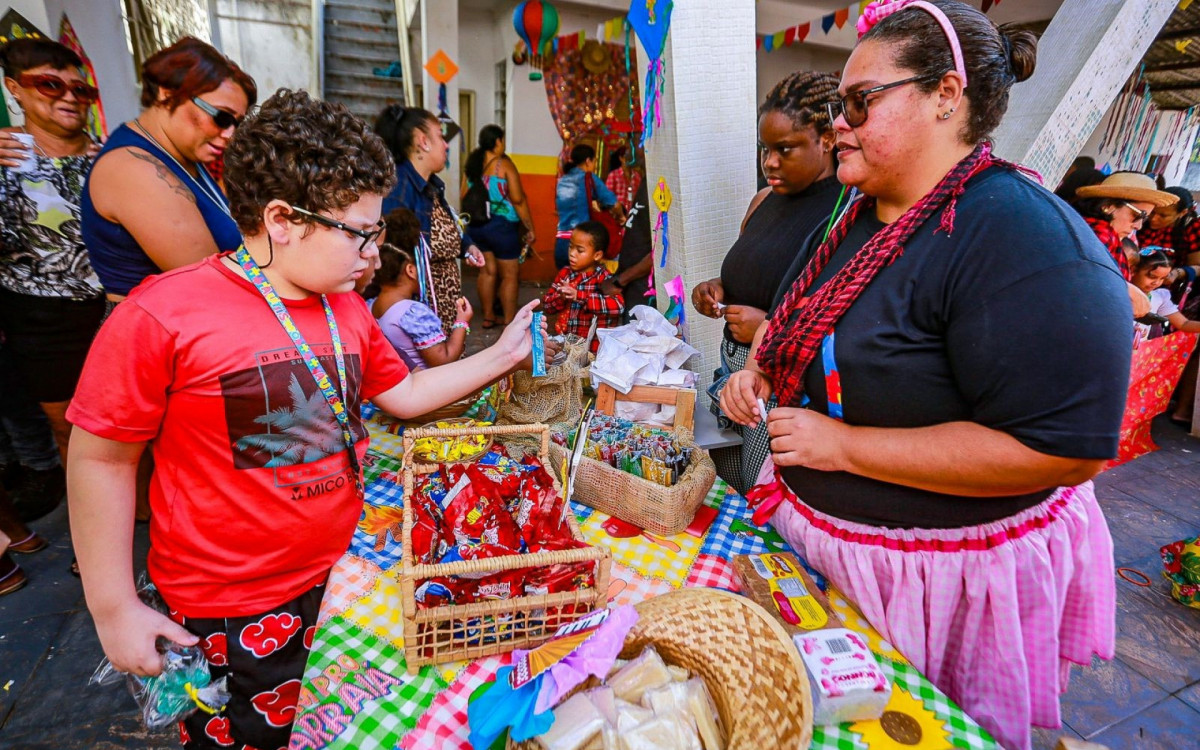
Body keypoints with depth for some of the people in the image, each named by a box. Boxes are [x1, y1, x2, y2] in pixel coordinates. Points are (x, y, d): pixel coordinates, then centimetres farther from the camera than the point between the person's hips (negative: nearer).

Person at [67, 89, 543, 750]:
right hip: (231, 613, -5)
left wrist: (501, 355, 5)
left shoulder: (347, 309, 1)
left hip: (342, 576, 6)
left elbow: (403, 393, 10)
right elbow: (100, 459, -11)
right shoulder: (161, 317, -19)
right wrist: (114, 608, -6)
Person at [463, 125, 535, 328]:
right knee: (509, 275, 4)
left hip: (477, 225, 7)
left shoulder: (473, 163, 6)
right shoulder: (504, 164, -12)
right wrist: (530, 228, -10)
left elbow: (464, 196, 10)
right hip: (501, 225, -6)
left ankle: (487, 317, 22)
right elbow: (518, 199, -16)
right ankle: (509, 322, 8)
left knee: (487, 271, 15)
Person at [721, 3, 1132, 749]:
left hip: (945, 574, -7)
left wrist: (842, 443, -27)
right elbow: (809, 325, 17)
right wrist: (758, 371, -4)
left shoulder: (1028, 241, -25)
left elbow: (1063, 451, -29)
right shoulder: (860, 218, 3)